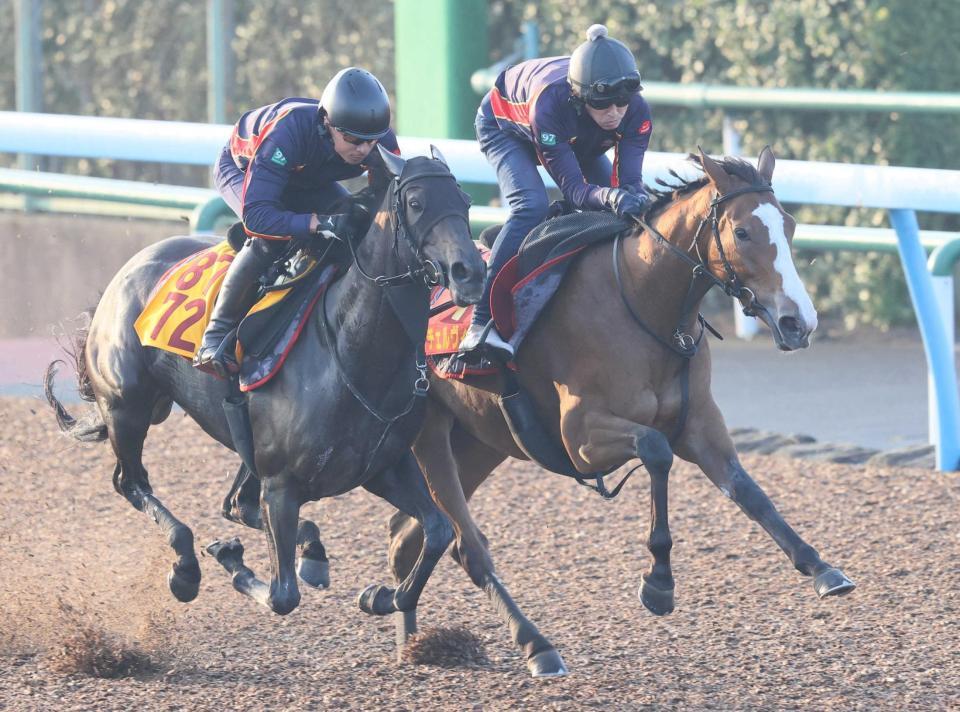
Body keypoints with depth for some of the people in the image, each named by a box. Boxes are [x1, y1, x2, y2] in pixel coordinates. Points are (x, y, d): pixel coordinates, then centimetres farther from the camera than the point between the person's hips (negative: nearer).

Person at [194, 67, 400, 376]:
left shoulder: (383, 142, -31)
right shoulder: (287, 133, -47)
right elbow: (255, 216, -51)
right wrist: (319, 223, -63)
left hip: (308, 182, 5)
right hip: (241, 168, -5)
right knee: (270, 239, -33)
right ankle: (217, 334, -21)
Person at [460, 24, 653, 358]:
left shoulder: (636, 112, -33)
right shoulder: (550, 103, -45)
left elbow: (630, 179, -34)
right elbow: (573, 188, -44)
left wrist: (636, 198, -59)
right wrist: (609, 196, -65)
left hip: (580, 141, 6)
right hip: (504, 126, -6)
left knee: (623, 210, -13)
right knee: (531, 206, -31)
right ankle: (481, 325, -32)